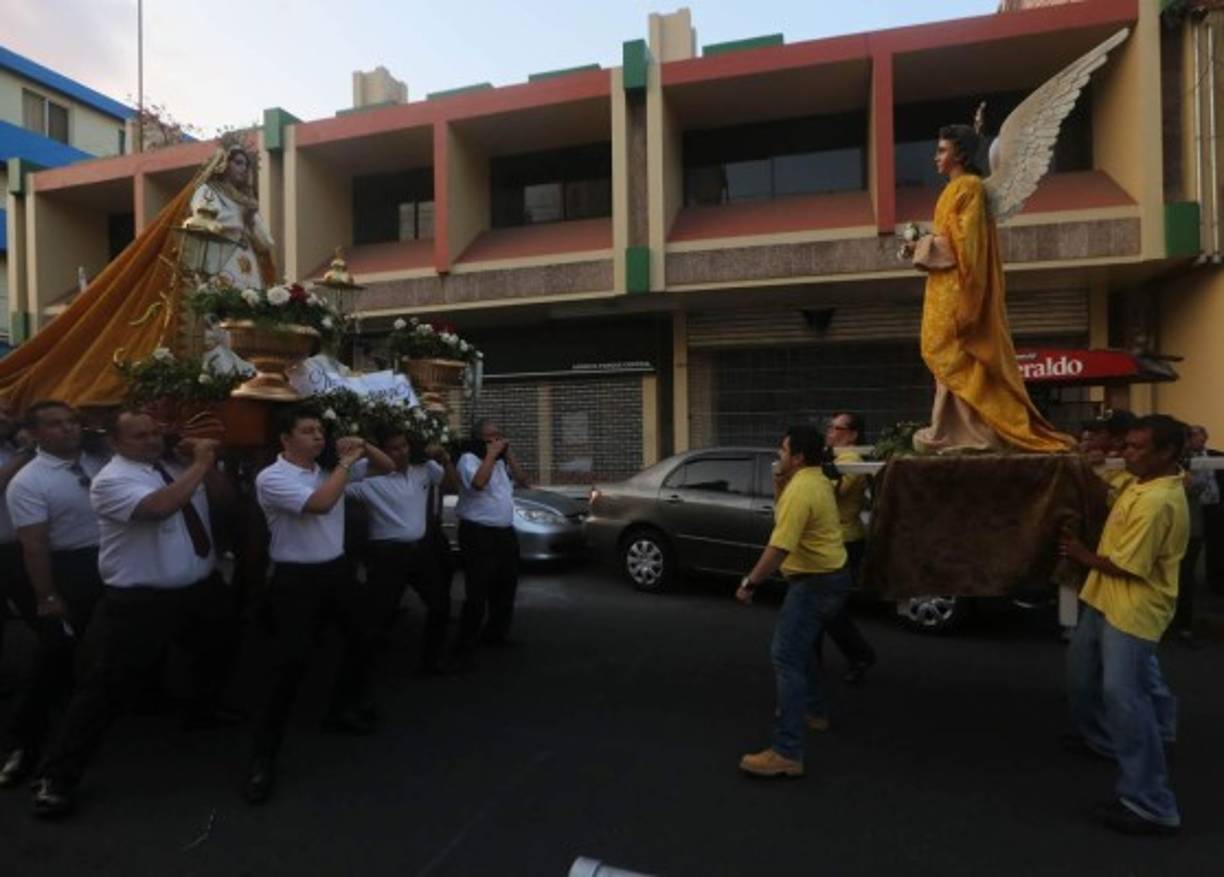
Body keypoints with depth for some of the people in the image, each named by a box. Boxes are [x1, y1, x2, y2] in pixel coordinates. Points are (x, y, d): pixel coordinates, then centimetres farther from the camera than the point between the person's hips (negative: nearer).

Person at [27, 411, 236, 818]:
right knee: (110, 685, -3)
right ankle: (57, 775, 12)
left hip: (203, 587, 8)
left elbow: (222, 499, 6)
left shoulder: (177, 468, 5)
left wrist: (207, 464, -8)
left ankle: (202, 714, 54)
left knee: (217, 654, 28)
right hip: (141, 601, -7)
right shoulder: (112, 479, -16)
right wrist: (198, 465, -30)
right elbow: (158, 507, -35)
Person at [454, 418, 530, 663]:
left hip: (505, 532, 9)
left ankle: (496, 633, 37)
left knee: (506, 587, 19)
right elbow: (478, 483, -28)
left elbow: (523, 482, 13)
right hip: (479, 534, -9)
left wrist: (508, 455, 6)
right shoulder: (469, 459, -9)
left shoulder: (501, 462, 16)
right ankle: (465, 646, 2)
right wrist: (491, 454, -18)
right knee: (477, 593, -7)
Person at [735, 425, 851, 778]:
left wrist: (750, 583, -20)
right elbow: (792, 519, 23)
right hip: (828, 576, 11)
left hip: (815, 581, -11)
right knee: (796, 649, 25)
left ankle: (786, 753, -16)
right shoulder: (818, 481, 11)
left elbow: (780, 546, -27)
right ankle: (814, 710, 40)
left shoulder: (801, 489, -21)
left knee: (786, 658, -14)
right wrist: (780, 489, 8)